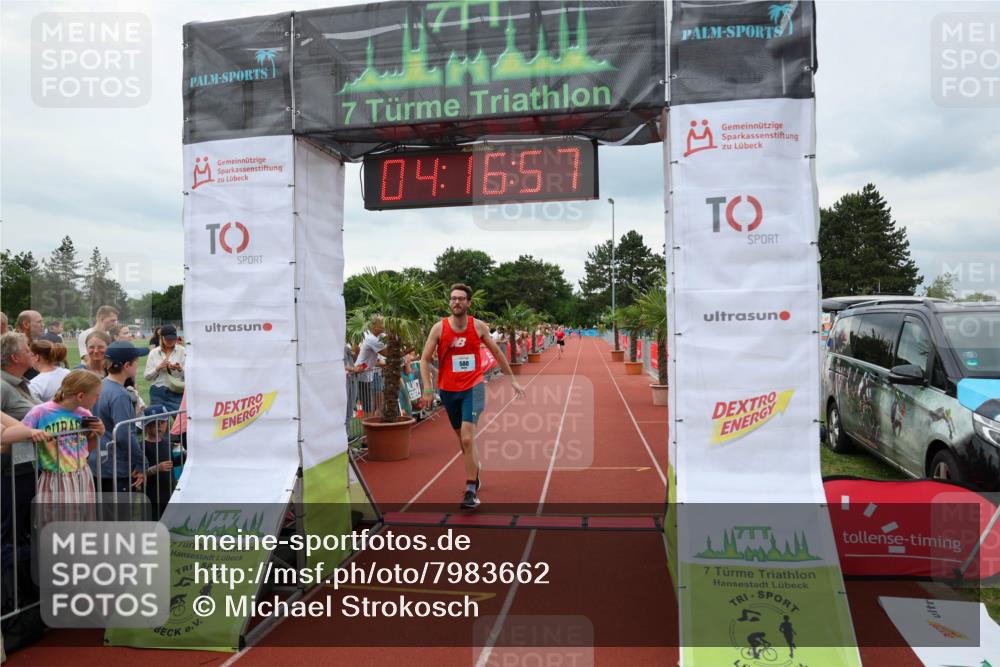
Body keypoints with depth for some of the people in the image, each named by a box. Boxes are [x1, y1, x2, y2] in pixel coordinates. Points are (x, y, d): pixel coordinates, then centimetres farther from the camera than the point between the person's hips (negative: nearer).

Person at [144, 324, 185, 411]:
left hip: (176, 393, -2)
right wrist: (158, 368, -10)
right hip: (158, 394, 2)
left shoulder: (182, 351, 1)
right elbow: (146, 376, 5)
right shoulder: (153, 353, 6)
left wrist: (180, 369, -20)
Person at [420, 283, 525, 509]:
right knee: (464, 439, 15)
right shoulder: (439, 328, -5)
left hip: (473, 388, -2)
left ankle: (471, 491, -8)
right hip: (448, 391, 2)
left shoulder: (479, 327, -3)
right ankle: (474, 476, 41)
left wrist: (512, 379, 13)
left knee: (467, 438, -16)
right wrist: (427, 388, -15)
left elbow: (496, 352, 10)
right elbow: (425, 359, -3)